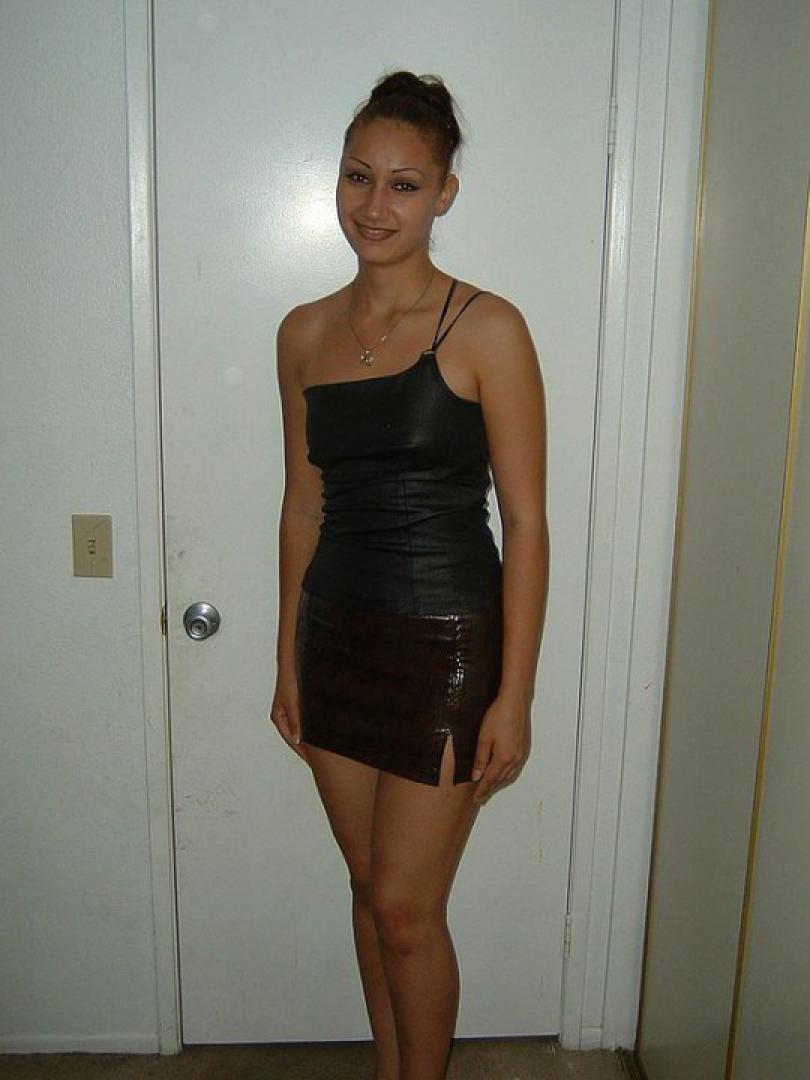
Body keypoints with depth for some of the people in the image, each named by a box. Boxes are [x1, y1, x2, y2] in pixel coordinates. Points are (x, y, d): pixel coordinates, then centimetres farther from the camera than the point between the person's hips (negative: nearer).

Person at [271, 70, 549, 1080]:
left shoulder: (486, 330, -11)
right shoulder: (305, 333, 4)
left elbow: (526, 521, -11)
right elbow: (303, 506, 10)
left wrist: (513, 694, -13)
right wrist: (289, 660, 11)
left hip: (446, 647, -5)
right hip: (337, 638, 5)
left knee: (405, 906, 5)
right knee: (370, 890, 19)